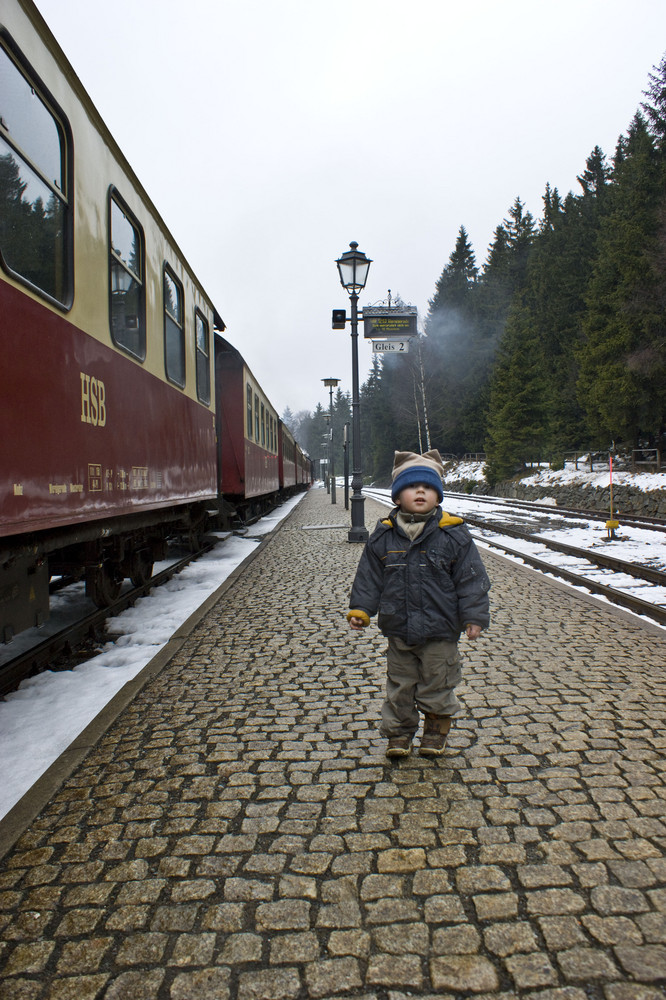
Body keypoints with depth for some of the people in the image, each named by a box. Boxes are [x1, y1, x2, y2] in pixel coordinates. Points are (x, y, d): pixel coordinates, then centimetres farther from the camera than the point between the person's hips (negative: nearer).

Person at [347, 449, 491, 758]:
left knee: (437, 684, 12)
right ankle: (399, 732, 31)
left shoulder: (453, 533, -9)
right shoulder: (383, 536, -3)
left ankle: (436, 730, 35)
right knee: (400, 685, 14)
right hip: (398, 629, 2)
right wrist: (360, 609, -2)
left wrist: (474, 616, -8)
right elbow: (369, 577, 4)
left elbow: (471, 579, -6)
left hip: (440, 630, -2)